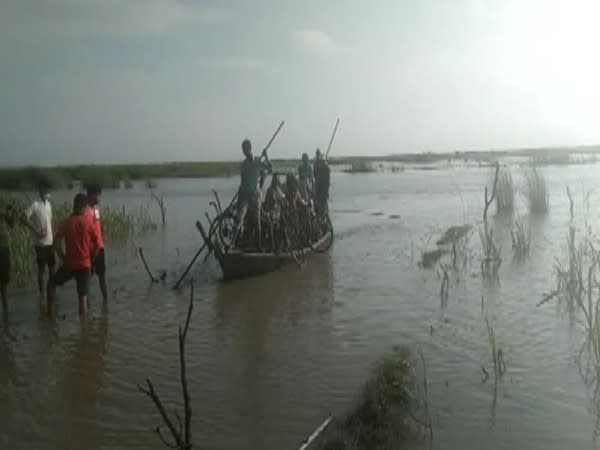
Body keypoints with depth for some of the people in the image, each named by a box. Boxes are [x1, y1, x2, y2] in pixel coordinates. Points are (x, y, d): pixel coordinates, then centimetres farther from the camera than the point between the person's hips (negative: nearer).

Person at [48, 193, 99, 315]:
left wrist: (63, 258, 6)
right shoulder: (89, 223, -5)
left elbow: (56, 243, -6)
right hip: (84, 264, 0)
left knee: (52, 283, 25)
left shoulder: (66, 222, -4)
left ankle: (49, 310, 22)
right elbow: (97, 245, -4)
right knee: (83, 296, 4)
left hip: (69, 264, 0)